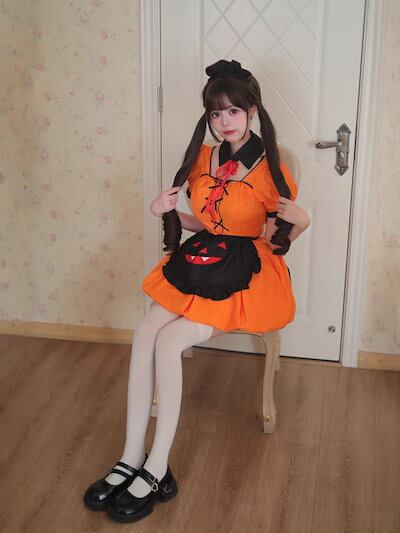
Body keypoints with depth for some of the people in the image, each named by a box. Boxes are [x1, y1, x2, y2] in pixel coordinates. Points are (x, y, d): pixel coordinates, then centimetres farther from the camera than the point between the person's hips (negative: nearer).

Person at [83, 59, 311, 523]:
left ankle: (156, 471, -14)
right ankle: (132, 459, -14)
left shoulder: (269, 169, -9)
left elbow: (292, 223, -2)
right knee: (145, 331, -20)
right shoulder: (200, 159, 8)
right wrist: (168, 212, -2)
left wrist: (289, 226, -25)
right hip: (201, 262, 6)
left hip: (247, 274, -5)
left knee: (169, 340, -24)